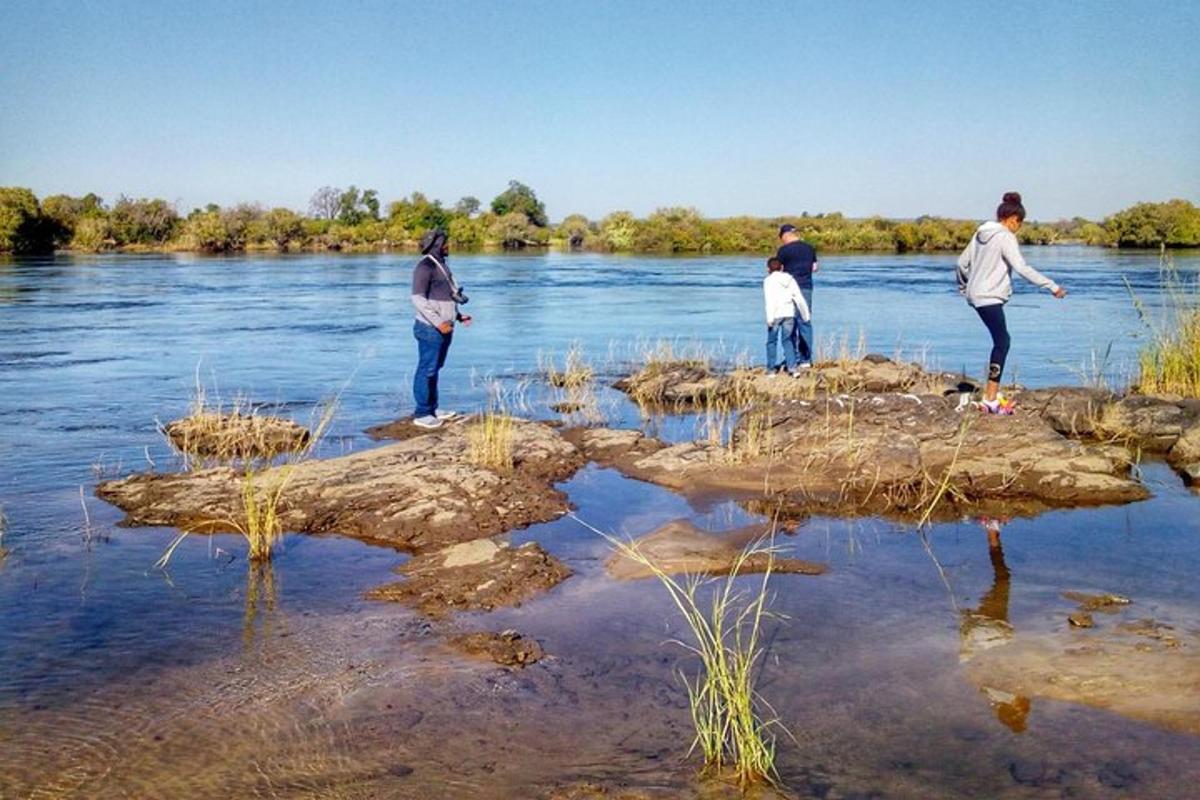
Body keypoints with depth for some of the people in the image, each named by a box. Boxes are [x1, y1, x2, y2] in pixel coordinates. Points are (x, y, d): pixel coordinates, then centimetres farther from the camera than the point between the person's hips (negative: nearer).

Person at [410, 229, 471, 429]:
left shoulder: (440, 265, 15)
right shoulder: (425, 266, -14)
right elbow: (418, 299, -20)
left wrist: (458, 316, 16)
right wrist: (438, 322, -24)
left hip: (443, 326, 9)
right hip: (431, 328, -9)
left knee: (434, 369, 16)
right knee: (426, 370, -4)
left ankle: (432, 408, 24)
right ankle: (421, 414, 2)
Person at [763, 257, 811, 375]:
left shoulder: (768, 280, -1)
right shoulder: (790, 279, 12)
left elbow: (769, 300, -11)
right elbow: (799, 298, 10)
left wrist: (769, 318, -15)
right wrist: (805, 314, 17)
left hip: (776, 314, -4)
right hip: (789, 313, 4)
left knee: (771, 341, 8)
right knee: (787, 340, 12)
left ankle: (771, 368, 9)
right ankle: (792, 366, 1)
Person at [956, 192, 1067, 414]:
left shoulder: (981, 233, 14)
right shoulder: (1006, 238, -12)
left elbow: (962, 262, 19)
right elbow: (1022, 268, -20)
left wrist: (964, 286, 36)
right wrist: (1052, 286, -19)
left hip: (976, 294, 10)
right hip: (989, 297, -10)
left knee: (1001, 341, 14)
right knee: (1002, 343, -8)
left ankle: (993, 393, 15)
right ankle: (991, 399, -11)